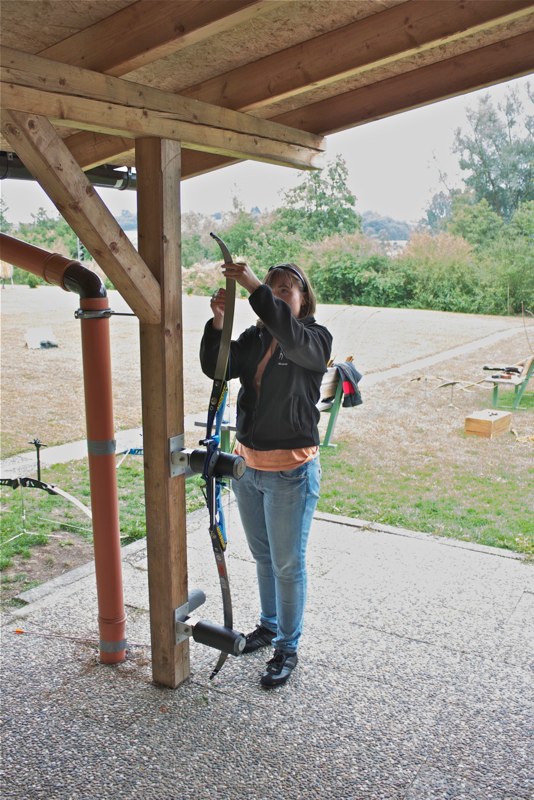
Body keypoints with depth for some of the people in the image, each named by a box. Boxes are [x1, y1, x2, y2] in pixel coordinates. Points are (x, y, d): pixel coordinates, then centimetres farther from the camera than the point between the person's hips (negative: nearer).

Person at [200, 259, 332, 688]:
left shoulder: (316, 339, -9)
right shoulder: (253, 339, 6)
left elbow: (291, 336, -33)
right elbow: (215, 368, -6)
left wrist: (255, 287, -39)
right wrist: (218, 322, -20)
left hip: (290, 472, -6)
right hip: (248, 465, 6)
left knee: (288, 564, 6)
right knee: (263, 556, 22)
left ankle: (288, 648, 24)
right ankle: (269, 624, 42)